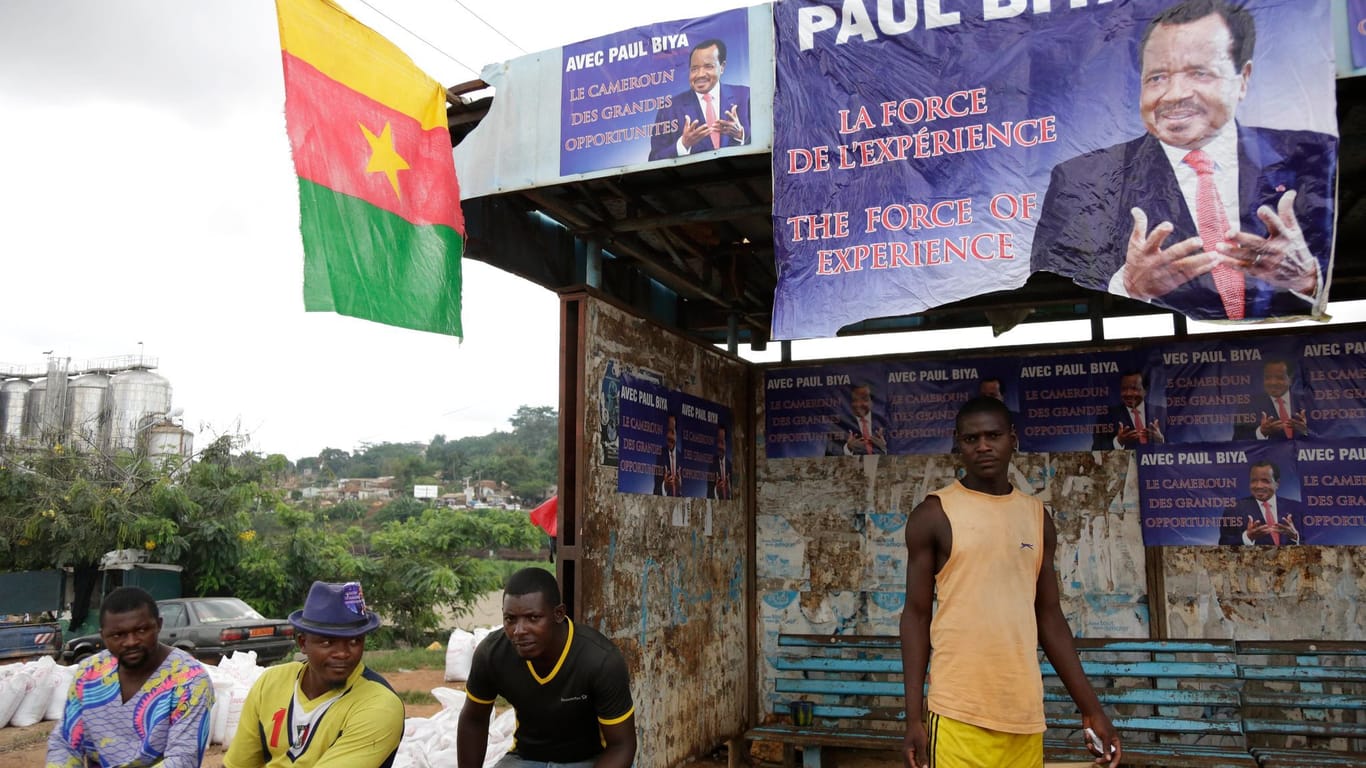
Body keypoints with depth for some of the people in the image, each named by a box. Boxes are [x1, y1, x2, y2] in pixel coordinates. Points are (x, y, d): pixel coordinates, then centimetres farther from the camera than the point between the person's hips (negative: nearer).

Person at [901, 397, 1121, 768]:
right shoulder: (934, 514, -2)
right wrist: (913, 716, -7)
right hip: (959, 713, -4)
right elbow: (916, 615, -2)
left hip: (1025, 711, 4)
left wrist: (1092, 709, 10)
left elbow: (1049, 617, 14)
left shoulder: (1037, 516, 10)